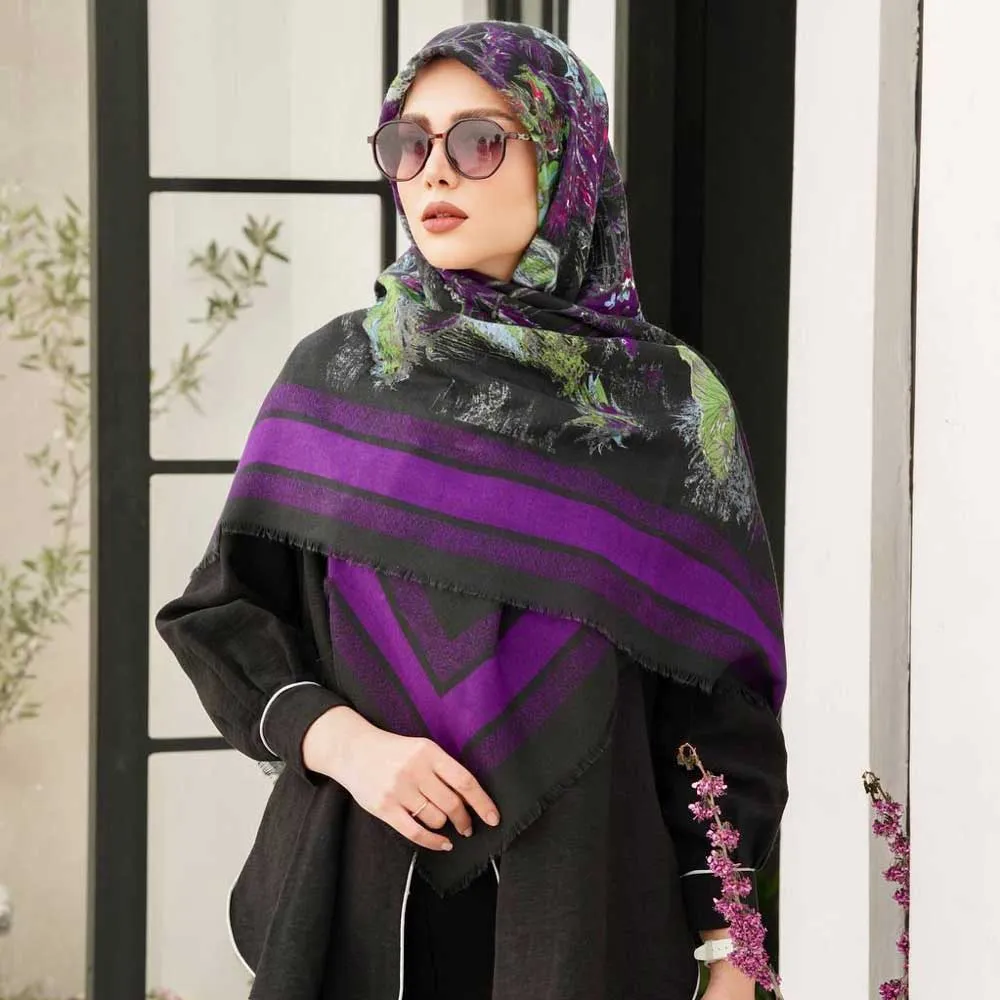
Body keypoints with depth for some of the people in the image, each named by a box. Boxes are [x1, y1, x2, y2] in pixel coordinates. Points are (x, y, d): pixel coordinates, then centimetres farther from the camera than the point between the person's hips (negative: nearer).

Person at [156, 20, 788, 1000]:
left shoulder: (671, 404, -2)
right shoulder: (334, 375, 2)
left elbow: (724, 703, -2)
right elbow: (222, 612, 5)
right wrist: (338, 739, -13)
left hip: (589, 906, -1)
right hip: (359, 899, 1)